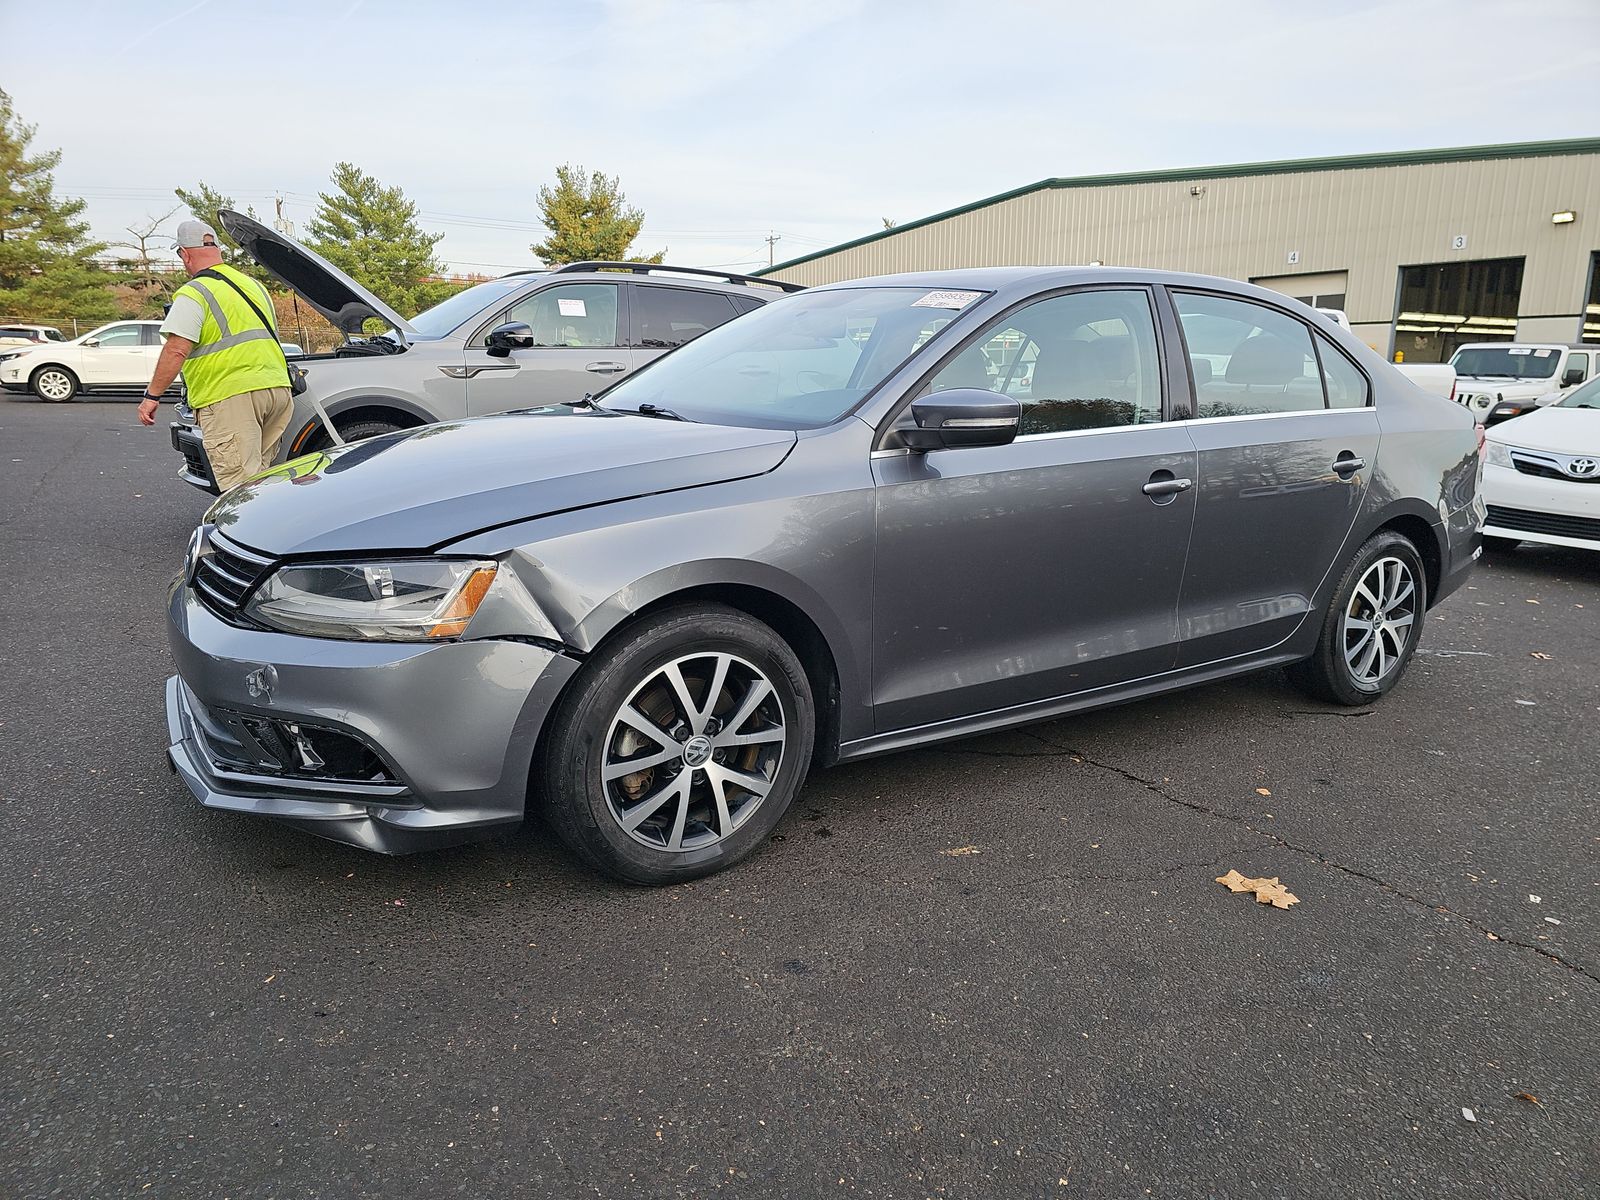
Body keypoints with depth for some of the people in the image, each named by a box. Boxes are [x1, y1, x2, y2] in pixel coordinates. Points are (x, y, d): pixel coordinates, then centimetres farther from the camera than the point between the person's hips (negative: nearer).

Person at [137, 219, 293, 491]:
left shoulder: (193, 293, -4)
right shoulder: (254, 285, 21)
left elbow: (176, 350, -13)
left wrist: (152, 396, -6)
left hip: (231, 398, -8)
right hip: (278, 388, 8)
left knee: (241, 487, -10)